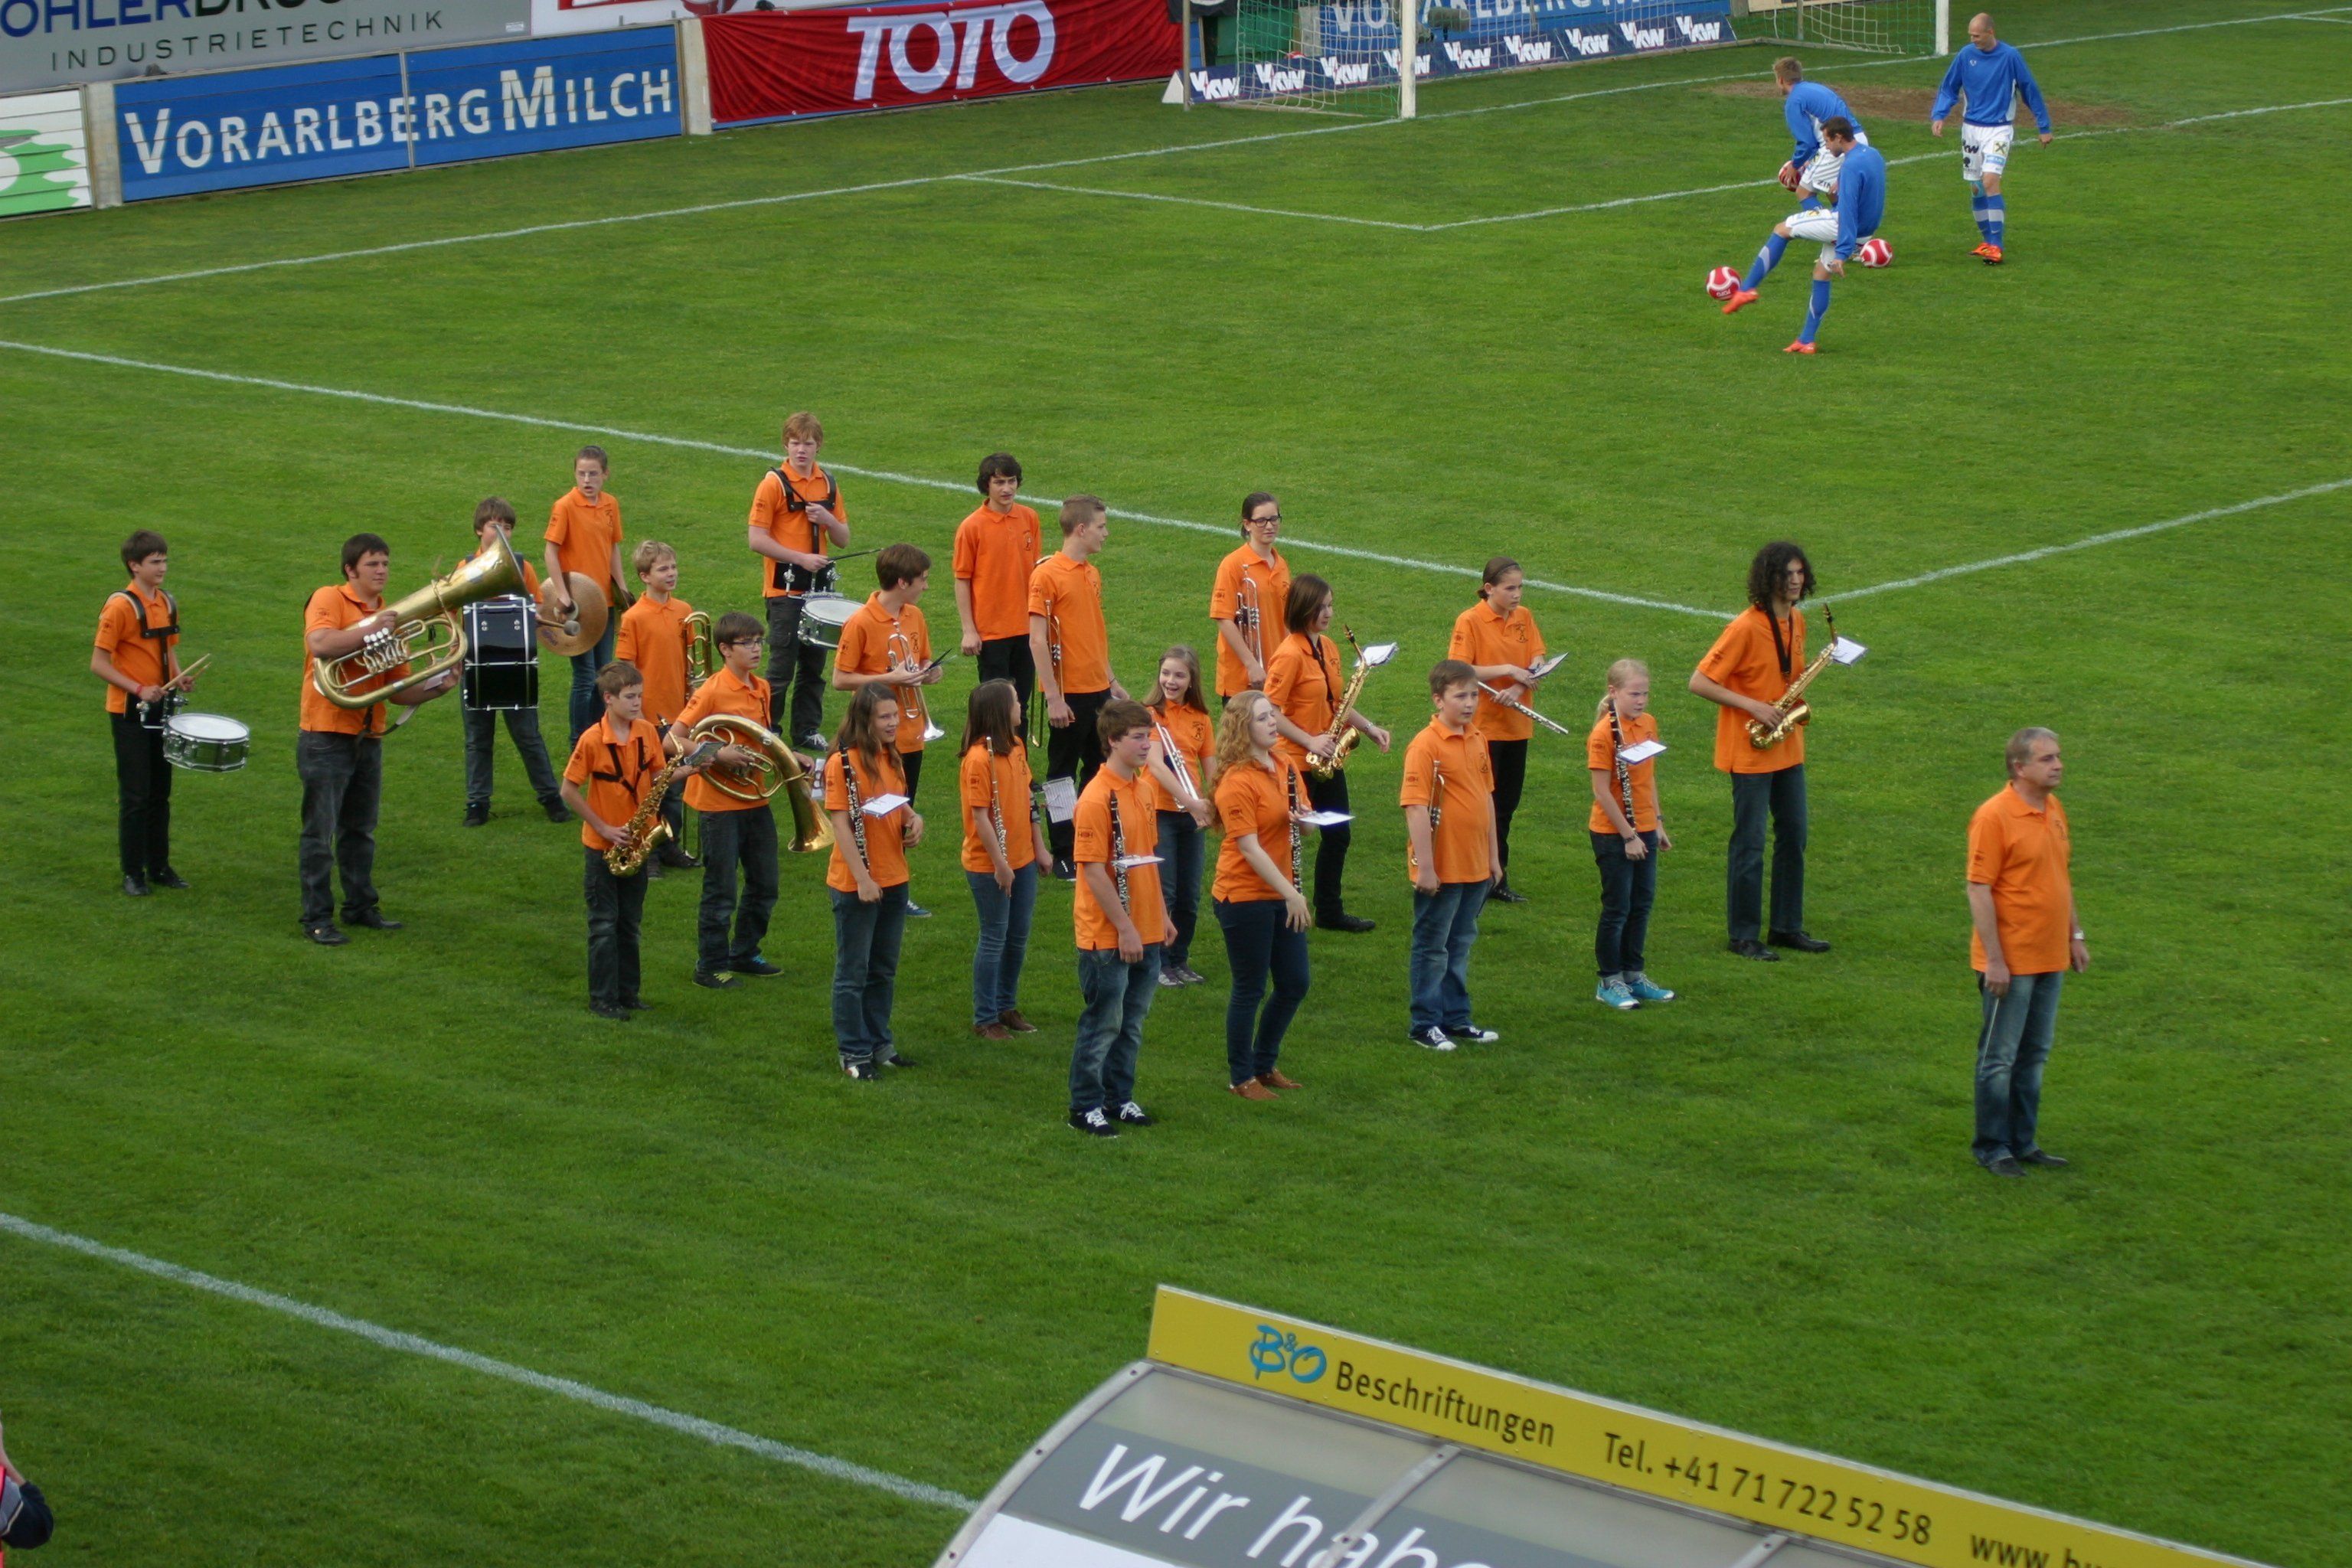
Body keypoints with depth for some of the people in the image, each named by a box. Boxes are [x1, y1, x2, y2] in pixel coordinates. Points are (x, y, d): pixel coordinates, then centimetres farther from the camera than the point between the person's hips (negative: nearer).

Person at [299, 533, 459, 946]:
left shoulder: (389, 617, 13)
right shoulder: (329, 600, -6)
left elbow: (400, 692, 13)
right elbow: (320, 645, -27)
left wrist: (437, 687, -4)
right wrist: (373, 629, -24)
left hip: (368, 739, 7)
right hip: (326, 737, -7)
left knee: (360, 831, 15)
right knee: (320, 832, -2)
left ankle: (361, 906, 25)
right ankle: (317, 918, 2)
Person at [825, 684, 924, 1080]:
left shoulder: (890, 759, 8)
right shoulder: (844, 762, -15)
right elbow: (840, 824, -18)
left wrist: (913, 819, -2)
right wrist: (862, 878, -22)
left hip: (893, 879, 7)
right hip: (856, 882, -7)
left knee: (884, 971, 16)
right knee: (853, 973, 3)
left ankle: (879, 1042, 27)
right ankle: (854, 1052, 11)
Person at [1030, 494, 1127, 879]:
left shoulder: (1092, 573, 11)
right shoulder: (1048, 574, -13)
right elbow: (1037, 640, -16)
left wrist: (1112, 681, 19)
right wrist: (1053, 697, -19)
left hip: (1098, 691, 8)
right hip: (1069, 694, -8)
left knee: (1100, 769, 13)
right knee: (1063, 775, 3)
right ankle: (1063, 856, 10)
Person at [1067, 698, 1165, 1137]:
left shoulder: (1141, 790, 9)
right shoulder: (1097, 799, -18)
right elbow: (1093, 871, -19)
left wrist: (1161, 914, 16)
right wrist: (1125, 928, -18)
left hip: (1145, 932, 8)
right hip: (1107, 935, -8)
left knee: (1132, 1022, 14)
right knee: (1103, 1023, 1)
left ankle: (1119, 1097, 26)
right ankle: (1085, 1105, 12)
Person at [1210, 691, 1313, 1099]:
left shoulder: (1286, 768, 6)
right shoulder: (1237, 782, -18)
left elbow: (1303, 828, 15)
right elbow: (1250, 849, -21)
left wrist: (1304, 819, -9)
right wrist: (1290, 893, -23)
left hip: (1282, 895, 8)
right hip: (1244, 898, -8)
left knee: (1294, 985, 12)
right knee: (1250, 989, 3)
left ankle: (1265, 1064, 29)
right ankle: (1241, 1077, 17)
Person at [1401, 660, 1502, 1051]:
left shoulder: (1477, 740, 7)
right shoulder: (1426, 745, -16)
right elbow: (1416, 808, -19)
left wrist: (1494, 856, 17)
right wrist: (1424, 867, -21)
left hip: (1475, 868, 7)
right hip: (1441, 869, -7)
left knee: (1460, 945, 17)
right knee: (1432, 948, 4)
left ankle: (1456, 1019, 28)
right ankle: (1424, 1025, 13)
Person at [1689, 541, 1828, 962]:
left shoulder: (1796, 621, 6)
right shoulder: (1746, 627, -18)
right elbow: (1699, 682, -19)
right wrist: (1753, 706, -22)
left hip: (1788, 748, 8)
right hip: (1750, 752, -8)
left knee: (1793, 837, 12)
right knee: (1750, 843, -1)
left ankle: (1787, 927, 22)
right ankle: (1744, 936, 7)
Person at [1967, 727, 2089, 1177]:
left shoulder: (2054, 810, 10)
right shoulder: (1994, 816, -16)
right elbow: (1979, 890, -17)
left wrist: (2075, 935, 19)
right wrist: (1994, 959, -20)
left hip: (2050, 958, 8)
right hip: (2009, 962, -8)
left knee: (2034, 1056, 14)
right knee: (1999, 1057, 1)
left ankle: (2023, 1142, 23)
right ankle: (1992, 1148, 9)